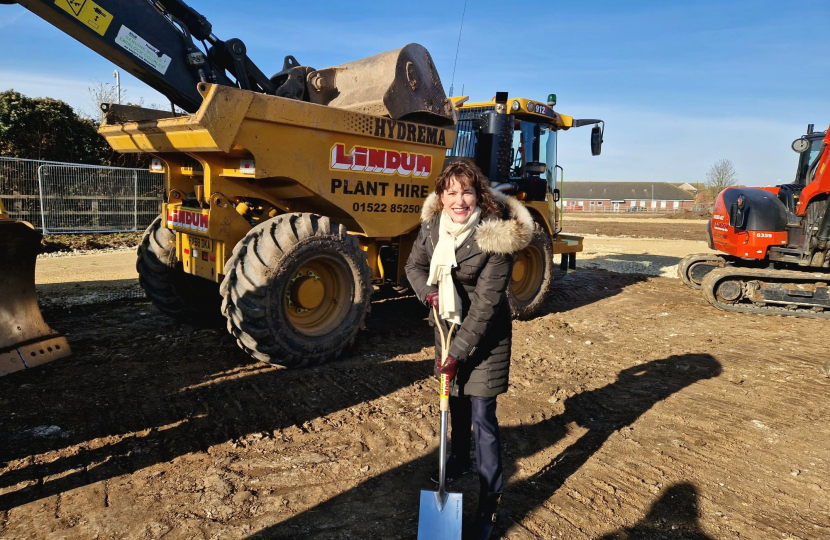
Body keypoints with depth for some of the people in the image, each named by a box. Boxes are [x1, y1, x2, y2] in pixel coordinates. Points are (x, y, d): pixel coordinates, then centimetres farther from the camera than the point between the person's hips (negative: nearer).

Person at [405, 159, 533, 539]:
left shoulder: (496, 237, -24)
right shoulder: (434, 224, -7)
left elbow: (485, 304, -23)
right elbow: (415, 265, 7)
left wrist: (458, 351, -22)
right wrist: (429, 293, -14)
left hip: (485, 333, -6)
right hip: (448, 324, 6)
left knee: (482, 414, -3)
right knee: (456, 400, 22)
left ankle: (490, 498, 14)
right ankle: (460, 460, 46)